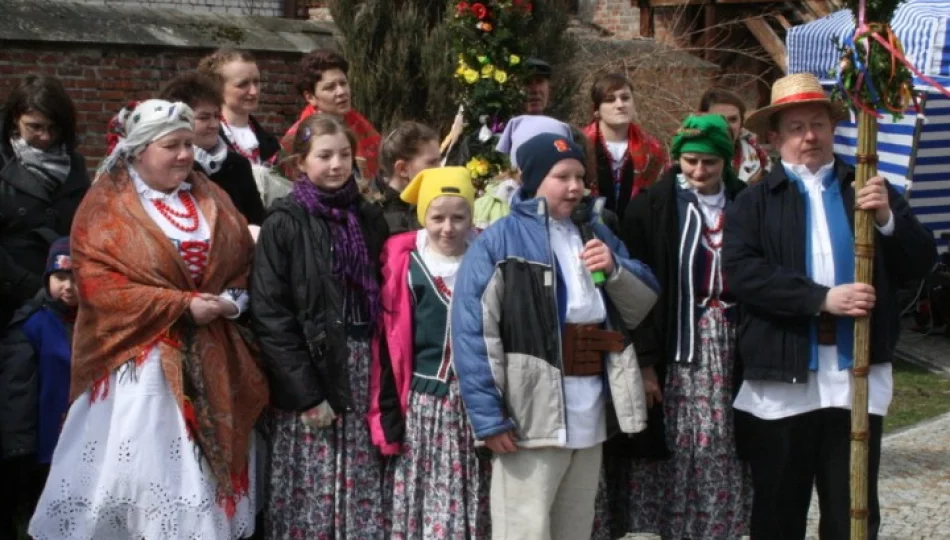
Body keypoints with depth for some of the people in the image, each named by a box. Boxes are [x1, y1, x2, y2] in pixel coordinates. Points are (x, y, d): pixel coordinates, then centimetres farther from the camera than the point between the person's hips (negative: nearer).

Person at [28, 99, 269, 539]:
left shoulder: (210, 199, 12)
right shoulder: (107, 206, -5)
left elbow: (245, 259, 15)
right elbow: (98, 284, -14)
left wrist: (233, 298, -8)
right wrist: (182, 305, -17)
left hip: (210, 358, 5)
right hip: (140, 356, -5)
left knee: (208, 463, 8)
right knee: (138, 466, -4)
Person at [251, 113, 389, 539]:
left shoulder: (370, 219, 10)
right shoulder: (285, 224, -4)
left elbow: (382, 300, 12)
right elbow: (270, 314, -9)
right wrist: (305, 392, -13)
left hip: (363, 373, 4)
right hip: (310, 373, -4)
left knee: (364, 497, 5)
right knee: (311, 498, -1)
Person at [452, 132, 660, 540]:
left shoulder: (596, 235, 16)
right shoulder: (500, 241, -7)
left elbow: (642, 305, 16)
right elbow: (472, 331, -14)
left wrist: (615, 271, -5)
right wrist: (488, 415, -19)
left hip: (591, 414, 7)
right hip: (529, 415, -7)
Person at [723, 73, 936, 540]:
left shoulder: (872, 191, 12)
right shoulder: (754, 201, 5)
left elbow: (921, 263, 7)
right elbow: (740, 271, -11)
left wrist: (888, 219, -12)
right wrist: (821, 298, -19)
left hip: (857, 378, 2)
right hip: (780, 382, -1)